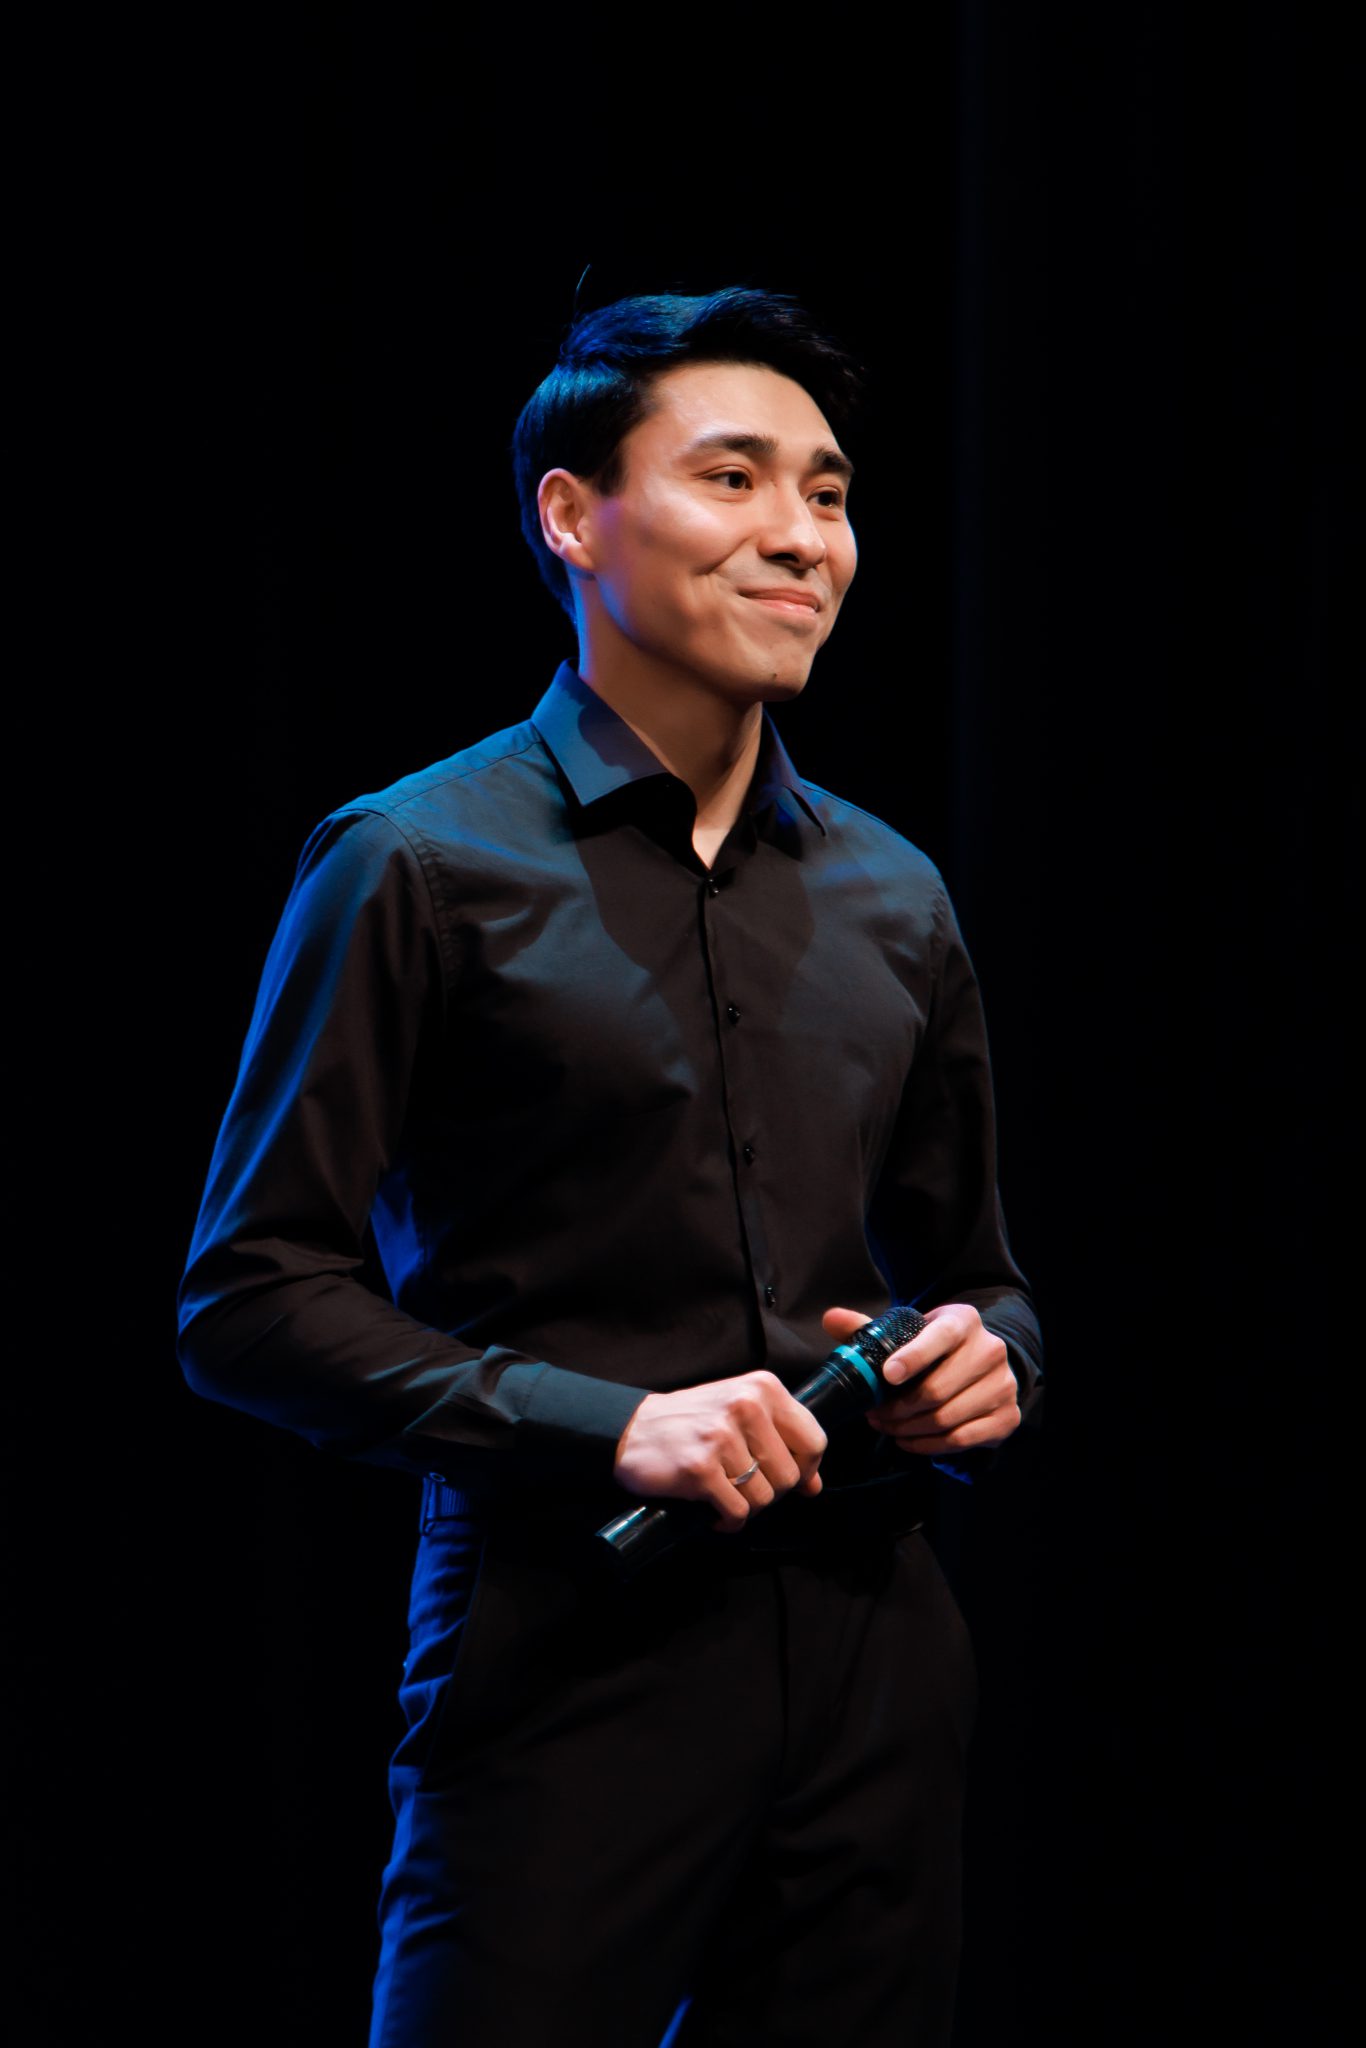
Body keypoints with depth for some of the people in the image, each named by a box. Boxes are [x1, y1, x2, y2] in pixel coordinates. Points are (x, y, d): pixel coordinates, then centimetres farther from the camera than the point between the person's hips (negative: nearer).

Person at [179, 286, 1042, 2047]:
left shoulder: (890, 899, 14)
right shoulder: (421, 866, -2)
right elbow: (248, 1300, -7)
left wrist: (986, 1359, 0)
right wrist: (602, 1424, -16)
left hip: (871, 1654, 5)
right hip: (568, 1652, -5)